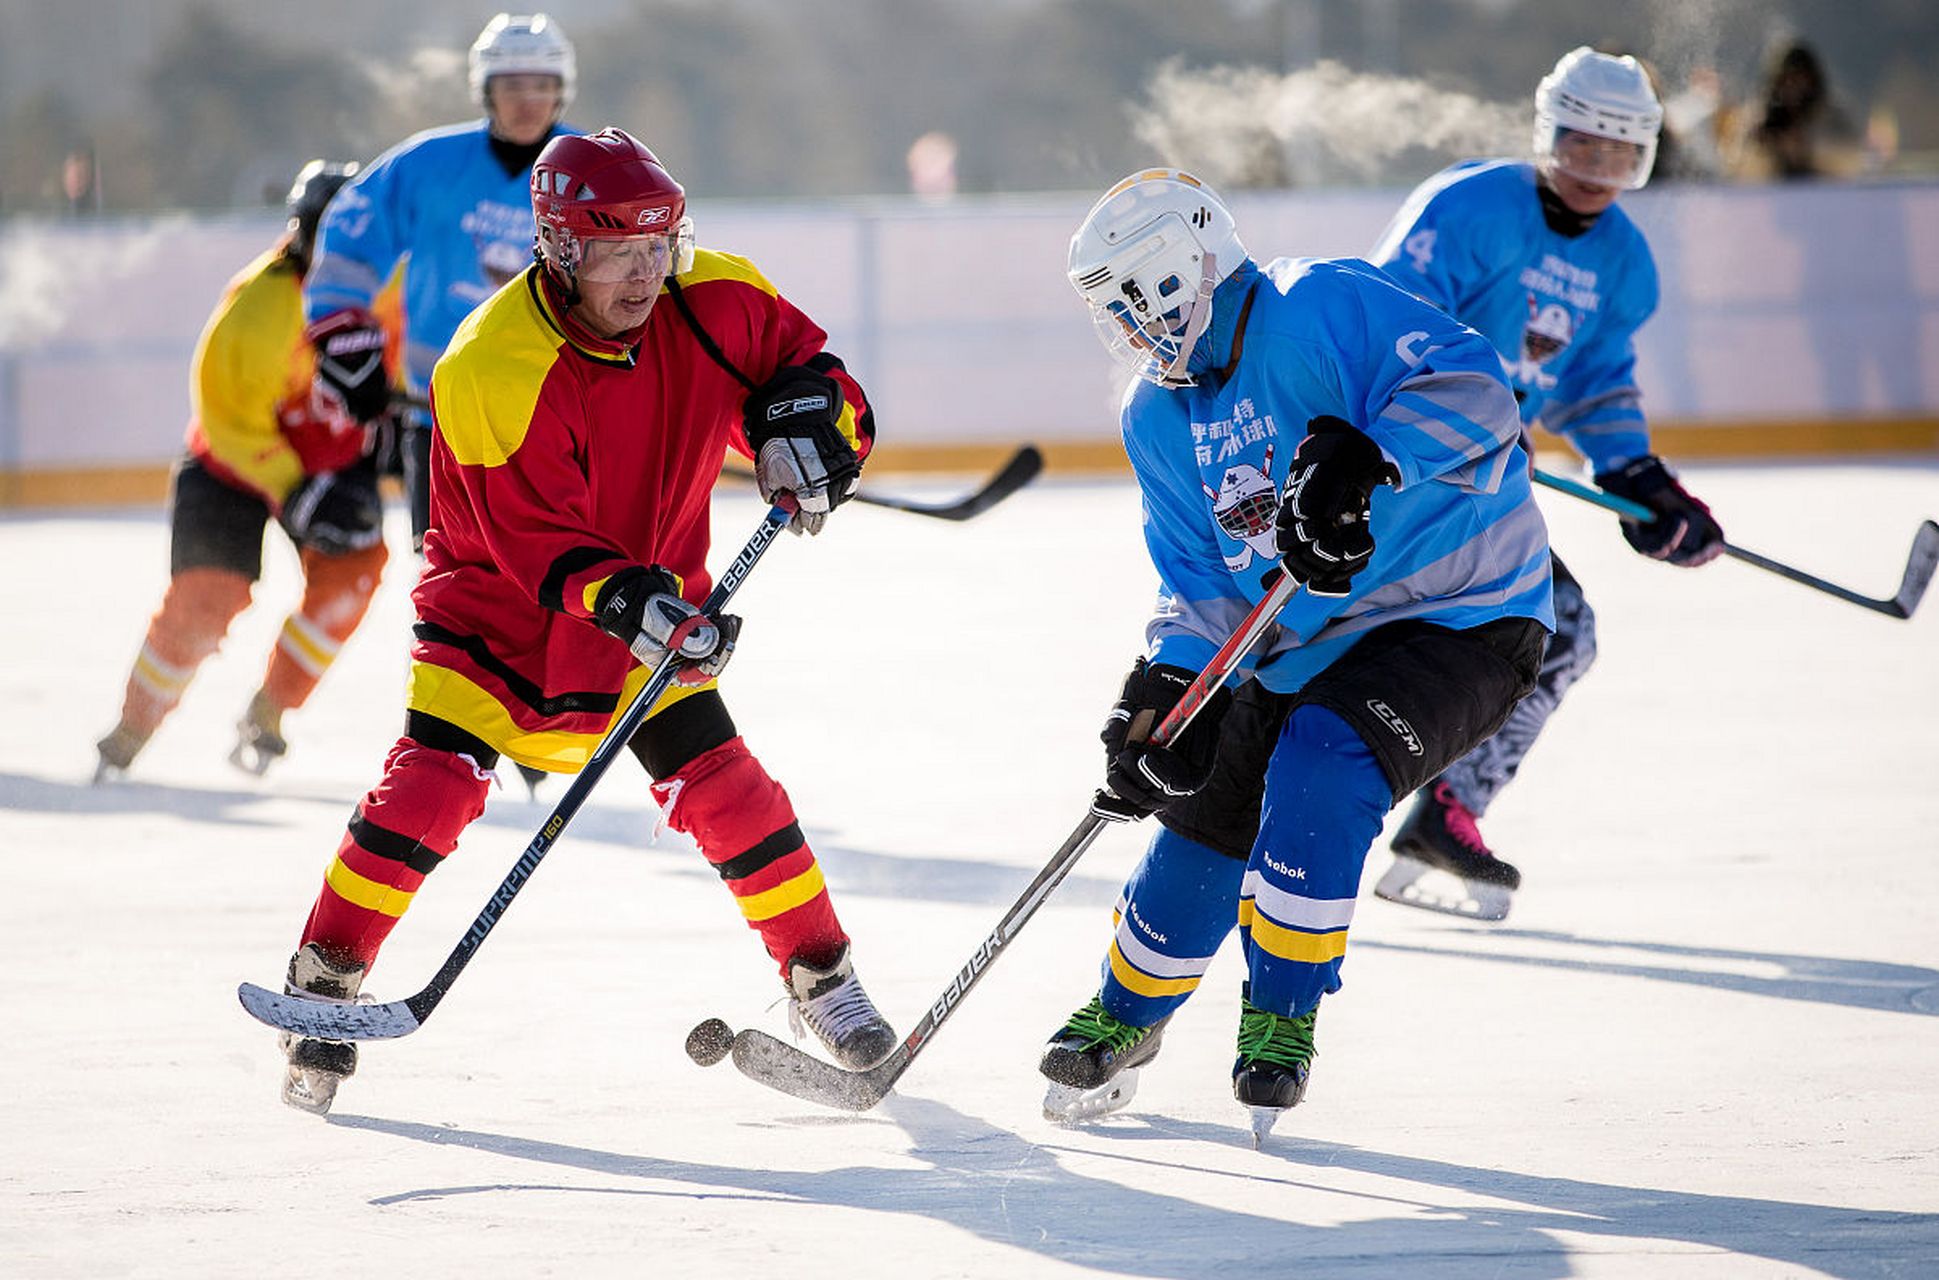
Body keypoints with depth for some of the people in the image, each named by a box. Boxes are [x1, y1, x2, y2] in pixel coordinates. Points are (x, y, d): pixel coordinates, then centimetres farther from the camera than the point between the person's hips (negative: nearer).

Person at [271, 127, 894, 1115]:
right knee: (431, 782, -17)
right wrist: (628, 605, -44)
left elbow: (802, 367, 2)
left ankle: (821, 977, 10)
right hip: (498, 602, -3)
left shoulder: (714, 303, -15)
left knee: (724, 789, -7)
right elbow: (540, 543, -31)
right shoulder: (492, 372, -29)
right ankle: (324, 978, -3)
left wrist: (801, 422, -21)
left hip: (653, 591, 3)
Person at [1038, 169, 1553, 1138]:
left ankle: (1281, 1018, -15)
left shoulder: (1324, 308, -18)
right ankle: (1124, 1020, 36)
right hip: (1298, 649, 8)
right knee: (1203, 817, 11)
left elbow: (1470, 387, -29)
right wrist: (1168, 686, -10)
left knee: (1323, 765, -29)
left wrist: (1361, 460, -43)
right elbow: (1198, 574, 7)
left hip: (1462, 618, -8)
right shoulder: (1158, 419, 7)